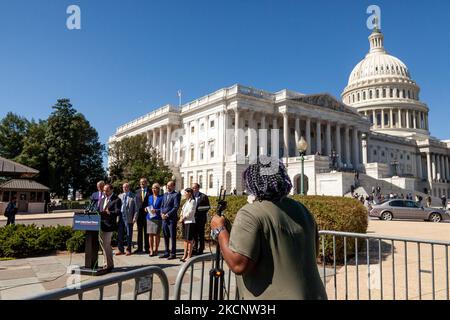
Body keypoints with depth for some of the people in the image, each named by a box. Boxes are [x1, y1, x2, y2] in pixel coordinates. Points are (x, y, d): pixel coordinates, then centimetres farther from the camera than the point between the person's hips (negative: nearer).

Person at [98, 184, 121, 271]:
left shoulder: (116, 200, -7)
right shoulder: (102, 200, 18)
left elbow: (118, 212, -15)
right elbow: (99, 210, 20)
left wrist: (109, 212, -31)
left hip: (108, 225, -8)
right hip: (100, 225, 8)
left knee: (106, 246, -5)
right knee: (103, 245, 15)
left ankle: (109, 265, 6)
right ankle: (107, 264, 27)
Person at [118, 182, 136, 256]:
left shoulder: (133, 197, -1)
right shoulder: (120, 196, 15)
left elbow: (135, 208, -2)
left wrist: (134, 218, -9)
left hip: (129, 218, -4)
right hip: (121, 217, 4)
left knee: (129, 234, 3)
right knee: (120, 234, 7)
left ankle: (128, 250, 13)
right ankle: (121, 249, 18)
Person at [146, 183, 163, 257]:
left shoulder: (161, 197, -1)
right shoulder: (150, 197, 14)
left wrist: (157, 210, -17)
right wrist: (146, 209, 2)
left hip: (157, 218, -4)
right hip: (149, 217, 4)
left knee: (156, 234, 1)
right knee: (150, 234, 4)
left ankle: (155, 250, 11)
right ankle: (151, 250, 12)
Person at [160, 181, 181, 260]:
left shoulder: (176, 195, -7)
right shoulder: (165, 194, 16)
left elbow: (176, 207, -14)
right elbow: (162, 205, 18)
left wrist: (167, 214, -15)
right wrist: (162, 213, 0)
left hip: (172, 219, -7)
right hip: (164, 218, 7)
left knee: (173, 236, 0)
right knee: (165, 236, 12)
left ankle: (173, 253, 7)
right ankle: (167, 252, 22)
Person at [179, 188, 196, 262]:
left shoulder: (192, 201, -9)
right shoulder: (187, 201, 17)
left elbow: (190, 212, -15)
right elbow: (183, 211, 18)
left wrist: (183, 218, -9)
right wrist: (181, 217, 0)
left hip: (190, 222, -9)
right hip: (185, 222, 9)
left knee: (189, 239, -3)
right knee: (185, 239, 12)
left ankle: (189, 256, 2)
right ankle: (185, 255, 18)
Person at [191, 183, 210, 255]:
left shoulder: (203, 196, -1)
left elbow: (207, 207, -4)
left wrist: (198, 209, -10)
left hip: (200, 219, -5)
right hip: (192, 219, 5)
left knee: (201, 235, 0)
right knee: (194, 235, 10)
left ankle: (200, 250, 6)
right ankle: (195, 249, 19)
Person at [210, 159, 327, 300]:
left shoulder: (250, 213, -18)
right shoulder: (302, 209, 4)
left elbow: (239, 264, -23)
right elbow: (314, 252, 14)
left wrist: (219, 230, -11)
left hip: (274, 297, -6)